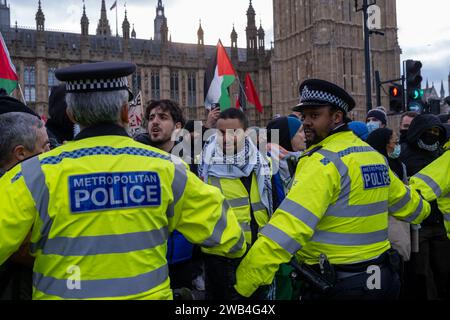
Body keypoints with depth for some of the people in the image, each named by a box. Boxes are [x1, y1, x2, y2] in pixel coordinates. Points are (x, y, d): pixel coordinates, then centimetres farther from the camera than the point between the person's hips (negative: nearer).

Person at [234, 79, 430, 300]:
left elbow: (286, 230, -29)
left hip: (338, 285, -8)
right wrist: (422, 208, 49)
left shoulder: (324, 161, -19)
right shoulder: (375, 156, 7)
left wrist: (240, 283, -29)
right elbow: (407, 204, 24)